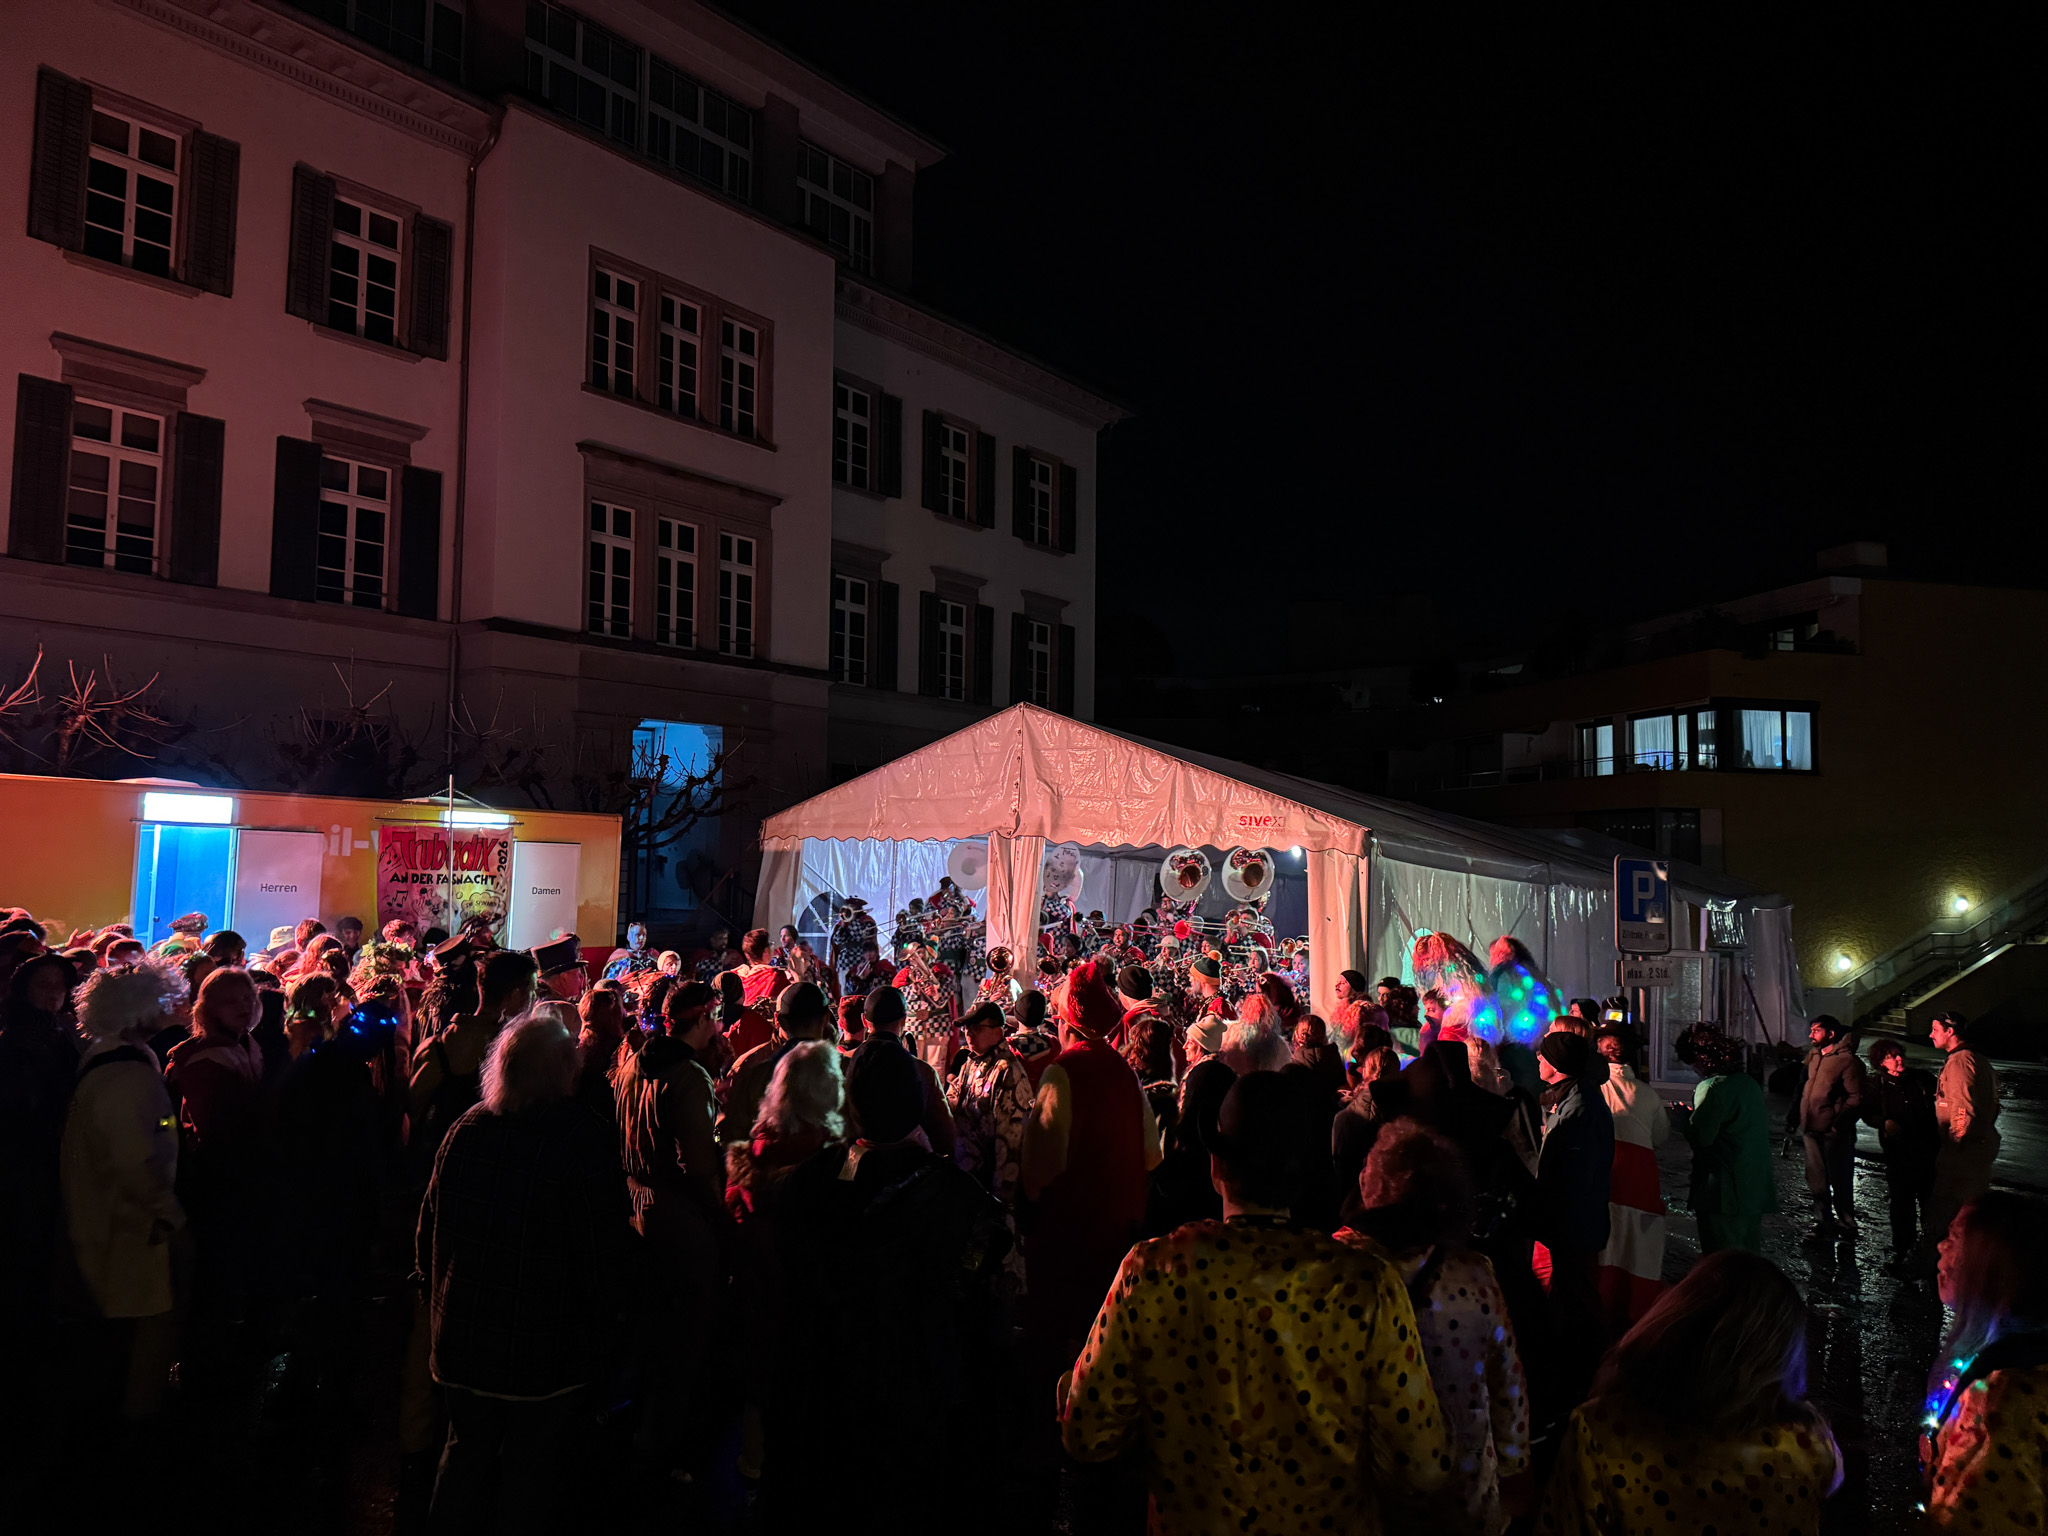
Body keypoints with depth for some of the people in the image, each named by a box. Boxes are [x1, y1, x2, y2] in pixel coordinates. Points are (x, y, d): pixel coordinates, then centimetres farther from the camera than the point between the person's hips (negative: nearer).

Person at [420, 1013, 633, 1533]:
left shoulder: (465, 1130, -6)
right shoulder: (582, 1143, -21)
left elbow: (429, 1229, 5)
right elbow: (606, 1254, -17)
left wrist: (439, 1291, 20)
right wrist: (602, 1329, -2)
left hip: (464, 1336, 5)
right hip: (547, 1344, -5)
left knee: (466, 1453, 22)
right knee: (530, 1468, 11)